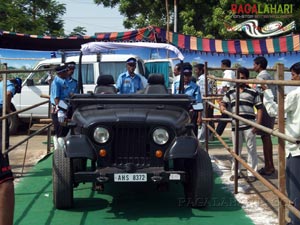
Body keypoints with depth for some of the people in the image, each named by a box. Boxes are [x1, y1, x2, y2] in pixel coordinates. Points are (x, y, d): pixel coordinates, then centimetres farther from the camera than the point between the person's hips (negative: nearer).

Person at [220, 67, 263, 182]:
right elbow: (223, 103, 13)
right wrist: (222, 107, -13)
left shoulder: (253, 92, 1)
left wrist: (257, 124, -6)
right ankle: (235, 172, 22)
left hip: (249, 126, -3)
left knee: (251, 149, 3)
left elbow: (259, 108, 1)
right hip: (235, 126, 3)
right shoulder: (230, 92, 10)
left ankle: (251, 173, 11)